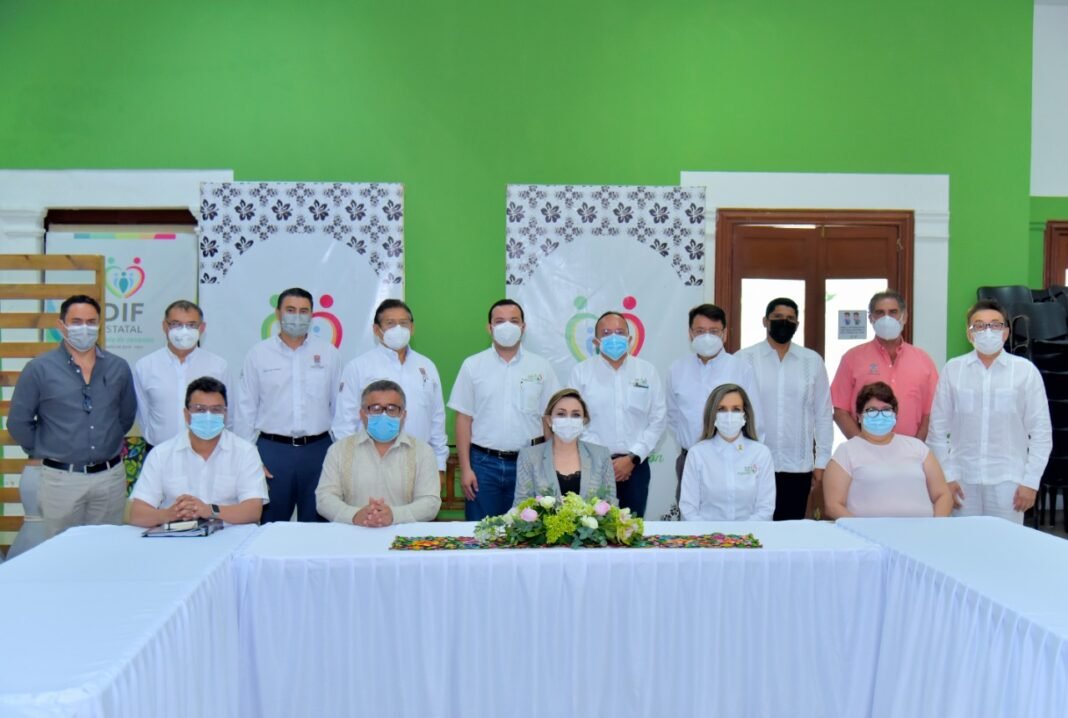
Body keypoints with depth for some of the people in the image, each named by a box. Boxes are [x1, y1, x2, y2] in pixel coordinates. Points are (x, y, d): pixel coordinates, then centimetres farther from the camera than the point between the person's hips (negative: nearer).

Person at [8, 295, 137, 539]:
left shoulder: (119, 368, 4)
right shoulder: (39, 369, -5)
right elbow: (18, 422, 2)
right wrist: (41, 452, 8)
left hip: (111, 476, 3)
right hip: (62, 478, -3)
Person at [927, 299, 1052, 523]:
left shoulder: (1025, 371, -2)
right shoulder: (952, 370, 1)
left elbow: (1041, 432, 1)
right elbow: (938, 429, 4)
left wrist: (1031, 481, -2)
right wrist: (945, 477, 1)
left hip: (1008, 479, -1)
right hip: (963, 478, 1)